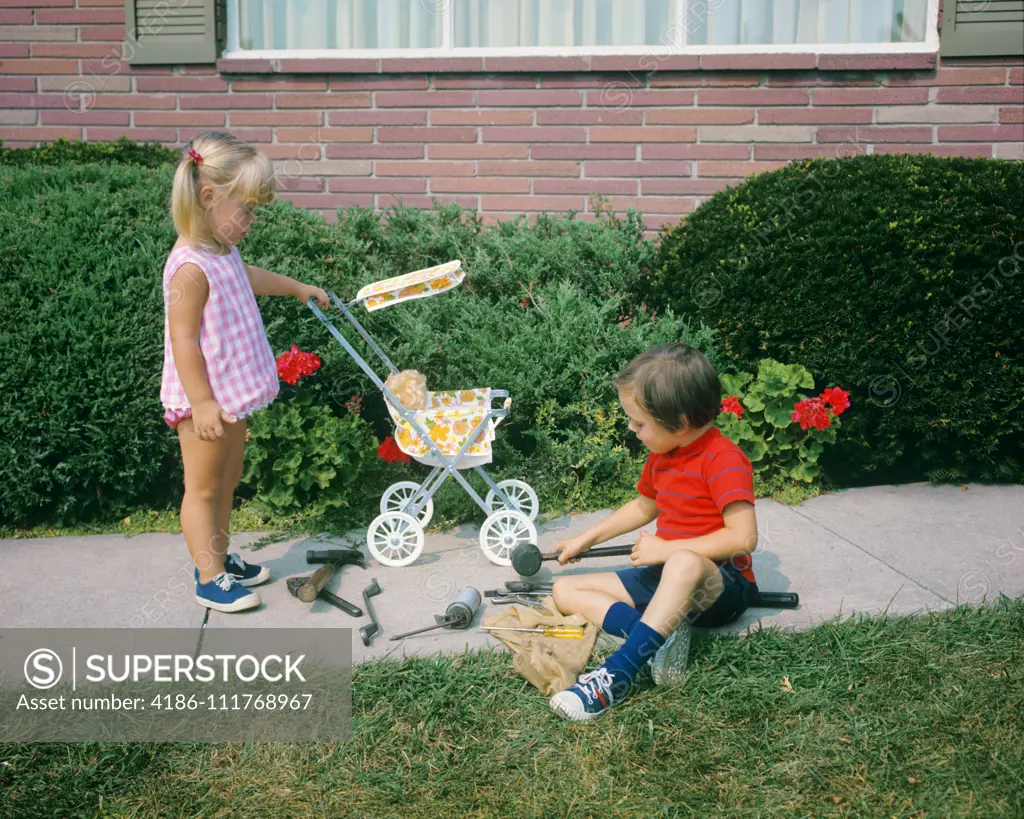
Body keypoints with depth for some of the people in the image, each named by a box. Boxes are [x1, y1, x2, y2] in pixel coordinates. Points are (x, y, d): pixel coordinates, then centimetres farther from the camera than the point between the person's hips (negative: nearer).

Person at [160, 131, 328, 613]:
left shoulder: (224, 251, 6)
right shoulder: (191, 267, -24)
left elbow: (249, 277, 29)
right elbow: (183, 339, -25)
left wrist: (299, 288, 41)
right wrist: (202, 401, -26)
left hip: (230, 395, 10)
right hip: (205, 400, -10)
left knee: (226, 482, 20)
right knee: (203, 487, 3)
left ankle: (219, 559, 34)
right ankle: (210, 579, 12)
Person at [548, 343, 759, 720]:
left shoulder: (723, 459, -17)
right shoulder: (661, 455, 9)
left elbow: (743, 537, -27)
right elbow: (644, 506, 28)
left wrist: (666, 548, -22)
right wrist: (585, 539, 28)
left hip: (720, 585, -9)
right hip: (665, 576, 9)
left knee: (684, 563, -45)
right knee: (566, 589, -3)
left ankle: (616, 675, -43)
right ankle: (661, 635, -25)